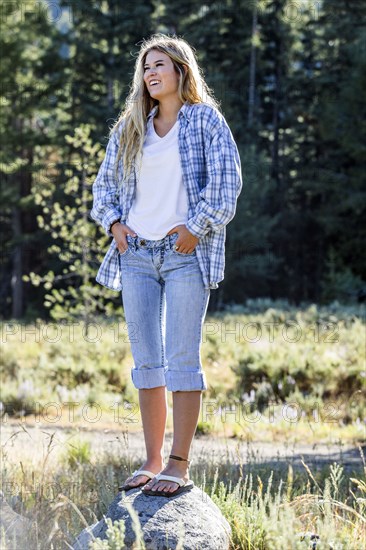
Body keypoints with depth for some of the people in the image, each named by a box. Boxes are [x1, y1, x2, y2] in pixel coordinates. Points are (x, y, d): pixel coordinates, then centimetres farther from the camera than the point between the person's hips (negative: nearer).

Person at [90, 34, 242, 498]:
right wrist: (113, 222, 5)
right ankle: (152, 462, 11)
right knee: (146, 359, 5)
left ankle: (179, 466, -7)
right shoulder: (129, 129, 15)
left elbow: (226, 182, -6)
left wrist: (195, 229, -11)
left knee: (182, 358, -7)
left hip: (185, 253, -5)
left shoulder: (205, 120, 2)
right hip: (137, 253, 5)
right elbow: (104, 182, 22)